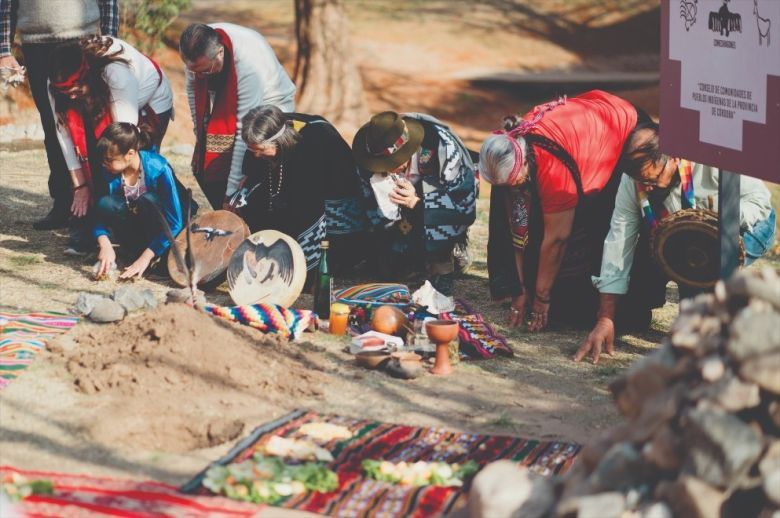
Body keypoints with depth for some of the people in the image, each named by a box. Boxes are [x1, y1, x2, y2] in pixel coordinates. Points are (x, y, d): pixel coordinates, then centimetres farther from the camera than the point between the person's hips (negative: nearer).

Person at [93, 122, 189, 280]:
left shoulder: (158, 169, -27)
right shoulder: (108, 173, -15)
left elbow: (174, 222, -26)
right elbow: (99, 214, -9)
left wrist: (145, 258, -30)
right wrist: (105, 245, -30)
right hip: (137, 227, 4)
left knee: (148, 201, -34)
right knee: (106, 204, -24)